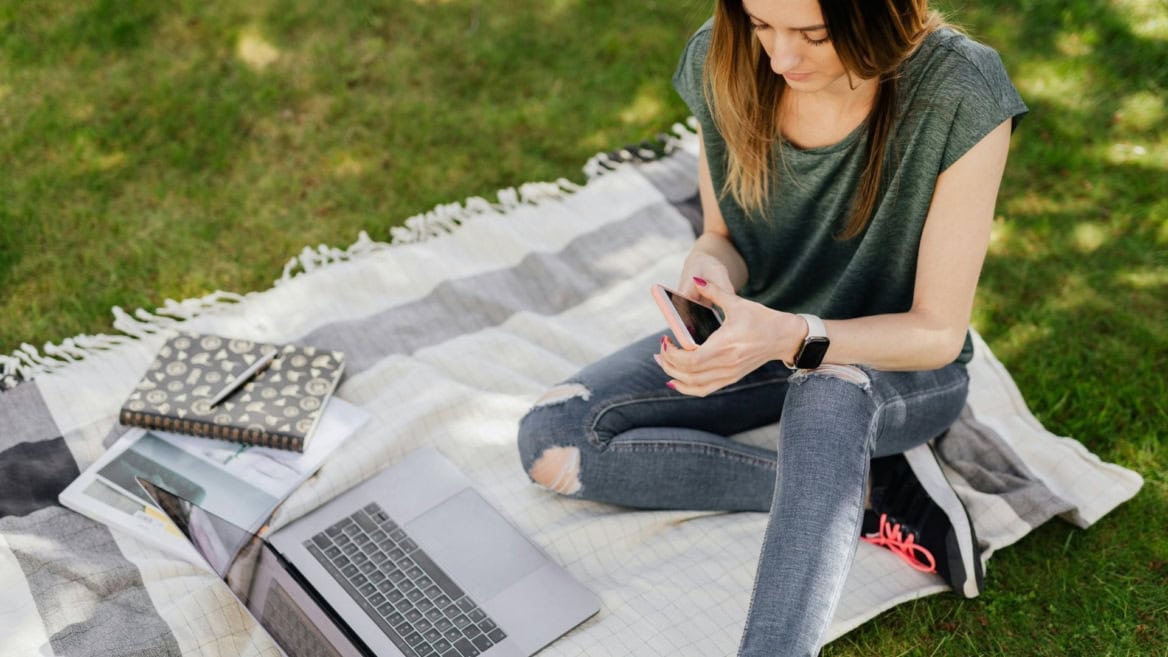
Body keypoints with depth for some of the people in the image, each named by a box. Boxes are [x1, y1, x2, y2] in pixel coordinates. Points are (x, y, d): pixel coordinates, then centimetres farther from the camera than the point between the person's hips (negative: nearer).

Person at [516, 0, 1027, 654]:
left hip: (903, 367, -5)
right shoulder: (721, 61, -14)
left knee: (827, 396, -42)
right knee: (551, 440, -17)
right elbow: (723, 238, 1)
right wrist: (711, 271, -25)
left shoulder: (961, 93, -25)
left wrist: (793, 336, -37)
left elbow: (938, 333, -19)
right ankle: (873, 486, -17)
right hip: (760, 338, 5)